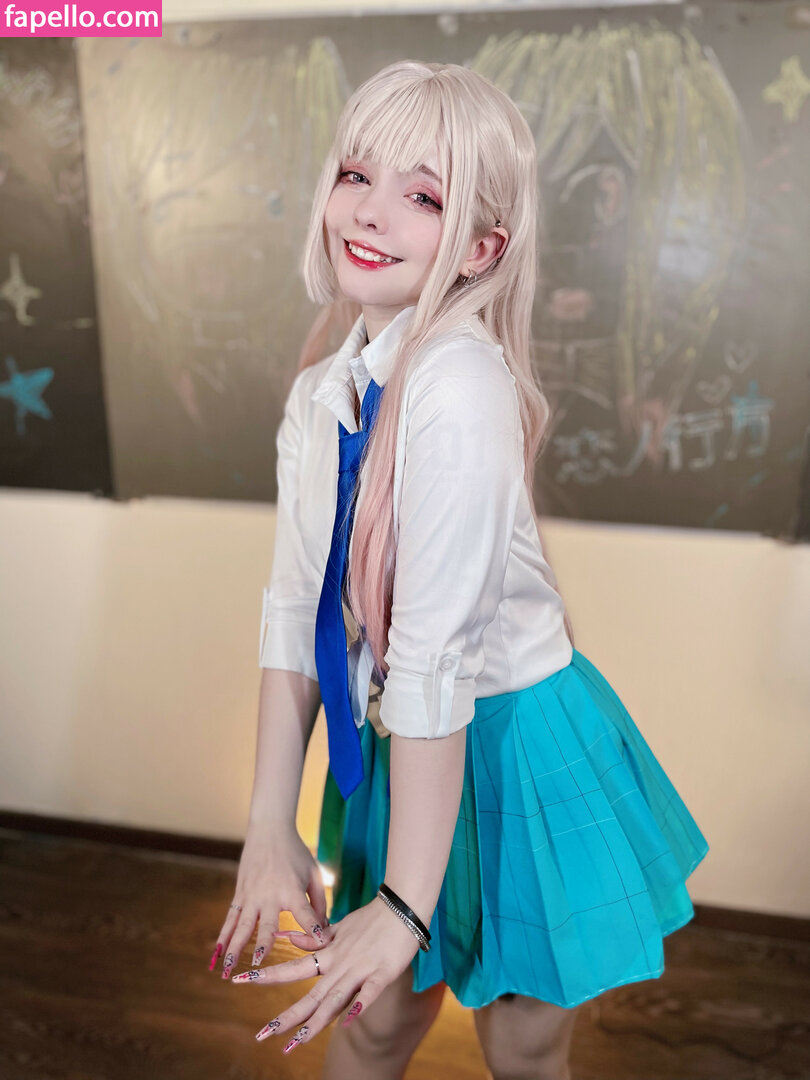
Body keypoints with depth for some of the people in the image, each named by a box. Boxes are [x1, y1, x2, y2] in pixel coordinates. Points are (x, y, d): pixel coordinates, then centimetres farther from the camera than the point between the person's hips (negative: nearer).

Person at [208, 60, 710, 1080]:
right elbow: (295, 612, -3)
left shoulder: (460, 387, -26)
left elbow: (437, 651, -27)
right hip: (403, 748, 6)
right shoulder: (319, 396, -2)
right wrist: (269, 827, -4)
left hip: (513, 741, -5)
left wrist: (406, 904, -21)